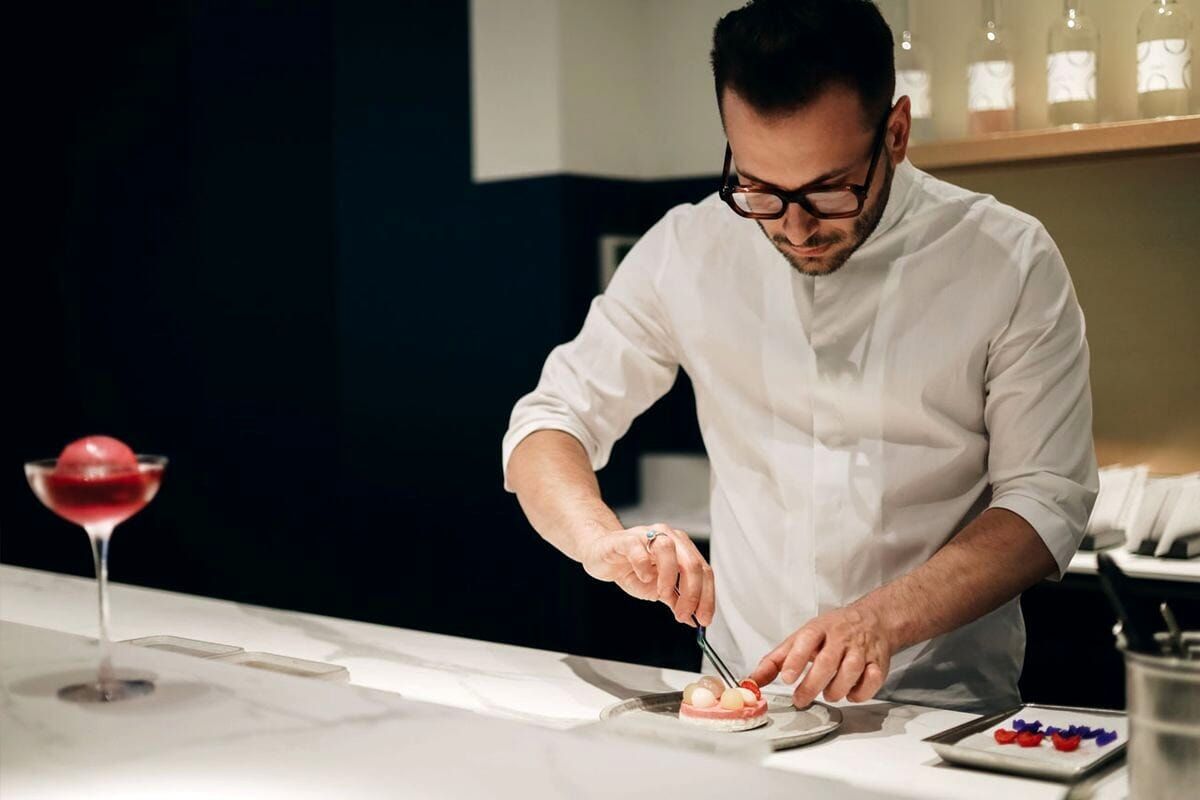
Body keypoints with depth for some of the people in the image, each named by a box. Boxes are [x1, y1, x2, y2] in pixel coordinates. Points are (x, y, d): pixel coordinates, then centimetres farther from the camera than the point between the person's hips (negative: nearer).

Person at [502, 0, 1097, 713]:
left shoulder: (1009, 261, -7)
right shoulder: (687, 250, -2)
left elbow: (1047, 500, -6)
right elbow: (549, 425, 2)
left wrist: (883, 619, -22)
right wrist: (605, 540, -19)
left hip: (944, 707, -1)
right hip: (742, 693, 2)